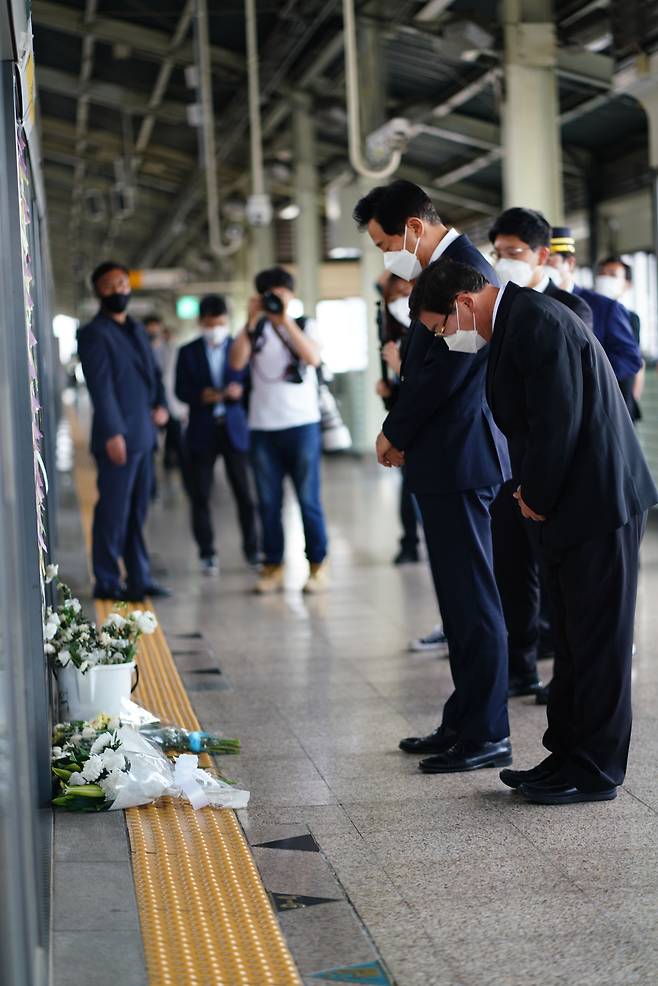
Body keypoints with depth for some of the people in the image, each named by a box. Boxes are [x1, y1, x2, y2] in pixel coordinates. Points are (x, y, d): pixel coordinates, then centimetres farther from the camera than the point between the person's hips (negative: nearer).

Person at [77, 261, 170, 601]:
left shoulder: (136, 330, 18)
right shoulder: (94, 333, -8)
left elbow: (153, 371, 23)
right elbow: (100, 386, -15)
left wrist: (161, 404, 4)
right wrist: (113, 433, -21)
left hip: (143, 434, 8)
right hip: (118, 437, -8)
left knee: (137, 511, 11)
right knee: (113, 511, -3)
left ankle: (139, 578, 17)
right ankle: (107, 582, 4)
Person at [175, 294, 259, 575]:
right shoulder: (188, 352, 6)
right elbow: (181, 391, 2)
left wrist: (240, 391, -17)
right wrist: (201, 396, -17)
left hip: (235, 428, 0)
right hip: (202, 431, 0)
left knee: (244, 493, 0)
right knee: (200, 495, 1)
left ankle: (252, 549, 11)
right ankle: (207, 554, 8)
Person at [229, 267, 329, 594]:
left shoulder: (305, 326, 5)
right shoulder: (255, 330, 9)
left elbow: (313, 358, -14)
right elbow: (237, 362, -7)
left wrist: (284, 319, -19)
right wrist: (251, 321, -14)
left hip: (302, 424, -2)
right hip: (263, 427, 2)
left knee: (309, 499, -2)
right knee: (268, 502, 4)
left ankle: (318, 565, 6)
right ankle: (273, 566, 11)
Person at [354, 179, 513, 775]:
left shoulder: (463, 271, -16)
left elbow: (445, 370, -20)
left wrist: (396, 433, -6)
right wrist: (404, 432, 6)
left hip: (458, 458, -11)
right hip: (447, 457, 11)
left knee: (472, 598, -5)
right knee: (461, 597, 15)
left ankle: (487, 735, 1)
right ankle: (465, 722, 23)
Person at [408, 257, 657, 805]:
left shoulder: (538, 324, -19)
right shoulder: (516, 321, 13)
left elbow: (559, 425, -23)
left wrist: (536, 498, -11)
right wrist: (533, 492, 6)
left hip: (598, 502, -10)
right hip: (573, 503, 10)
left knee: (597, 639, -1)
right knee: (573, 637, 15)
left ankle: (596, 772, 7)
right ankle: (567, 755, 25)